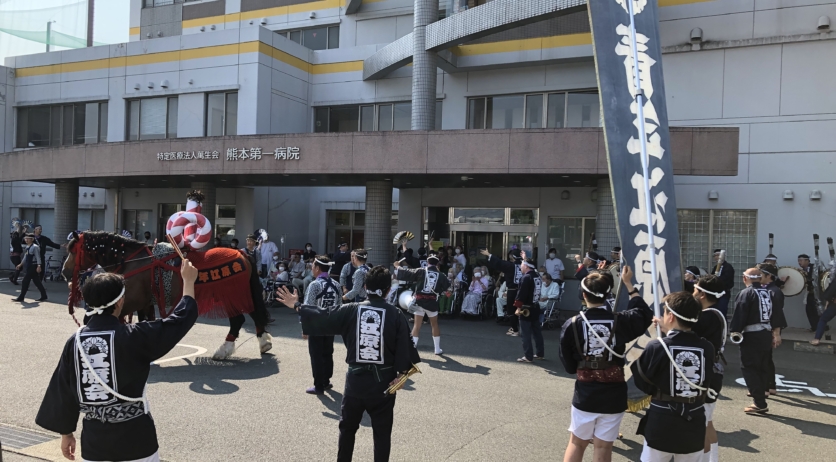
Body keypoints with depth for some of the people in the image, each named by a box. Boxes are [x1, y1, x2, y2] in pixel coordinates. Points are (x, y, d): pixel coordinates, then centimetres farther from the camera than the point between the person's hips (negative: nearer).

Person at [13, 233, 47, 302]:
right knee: (37, 282, 11)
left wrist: (39, 266, -23)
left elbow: (38, 257, -16)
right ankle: (43, 297, 16)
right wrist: (21, 264, 21)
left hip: (33, 267, -9)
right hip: (27, 266, 9)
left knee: (25, 282, -6)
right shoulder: (26, 247, 14)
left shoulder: (35, 247, -12)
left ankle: (21, 298, 2)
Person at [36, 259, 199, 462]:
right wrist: (188, 280, 6)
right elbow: (180, 319, -7)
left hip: (94, 437, 4)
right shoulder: (133, 337, -16)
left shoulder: (75, 341, -3)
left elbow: (62, 390, 6)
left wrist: (66, 432, 19)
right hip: (134, 436, -4)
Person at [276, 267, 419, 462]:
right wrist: (401, 373, 3)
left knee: (347, 427, 21)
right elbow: (404, 347, -10)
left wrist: (297, 306, 8)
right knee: (382, 431, 11)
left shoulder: (351, 310, -7)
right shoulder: (395, 315, -11)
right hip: (383, 382, -1)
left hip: (356, 379, 2)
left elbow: (322, 319, -3)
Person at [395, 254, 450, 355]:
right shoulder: (441, 275, 4)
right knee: (434, 325, 16)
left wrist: (398, 266, 17)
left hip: (420, 301, -1)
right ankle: (437, 349, 20)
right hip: (432, 302, 1)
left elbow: (406, 273, 0)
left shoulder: (420, 271, -2)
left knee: (417, 325, 5)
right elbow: (448, 287, 17)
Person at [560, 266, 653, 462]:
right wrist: (628, 283, 15)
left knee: (577, 443, 17)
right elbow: (645, 313, 13)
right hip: (614, 394, 0)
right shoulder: (620, 321, -11)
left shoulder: (571, 325, -12)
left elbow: (569, 366, -3)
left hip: (585, 394, 0)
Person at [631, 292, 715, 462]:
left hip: (661, 423, -3)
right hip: (695, 424, 3)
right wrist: (669, 332, 13)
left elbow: (642, 384, -8)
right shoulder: (707, 348, -7)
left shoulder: (656, 347, -17)